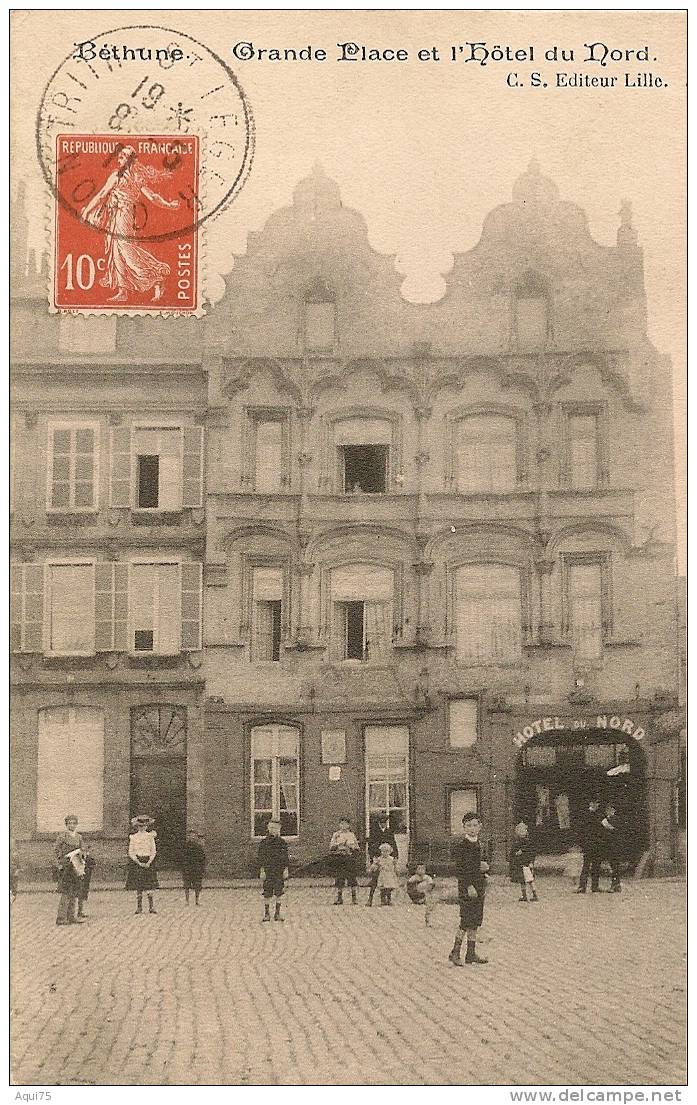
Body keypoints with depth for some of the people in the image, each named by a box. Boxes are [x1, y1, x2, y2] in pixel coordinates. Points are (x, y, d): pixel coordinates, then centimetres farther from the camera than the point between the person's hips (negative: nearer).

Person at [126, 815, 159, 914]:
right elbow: (131, 853, 1)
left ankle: (151, 908, -5)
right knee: (138, 887, -2)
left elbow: (153, 851, 5)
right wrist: (139, 863, -11)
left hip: (148, 862, 0)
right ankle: (138, 908, 2)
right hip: (136, 861, 0)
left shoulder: (150, 836, 7)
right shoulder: (133, 837, 4)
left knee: (149, 887, -7)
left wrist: (149, 862, -9)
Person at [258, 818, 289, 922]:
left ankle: (277, 914, 9)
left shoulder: (282, 842, 6)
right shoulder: (264, 842, 3)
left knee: (279, 893, 2)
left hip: (279, 871, 1)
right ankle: (266, 914, 8)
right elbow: (260, 857, 2)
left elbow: (285, 857, 8)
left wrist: (286, 870, 1)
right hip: (267, 871, -1)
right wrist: (262, 871, -5)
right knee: (267, 894, 0)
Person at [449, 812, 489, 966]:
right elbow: (459, 869, -15)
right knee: (466, 920, -9)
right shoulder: (460, 844, -11)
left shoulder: (477, 844, 12)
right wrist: (469, 886, -20)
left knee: (476, 920, 9)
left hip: (478, 885, 8)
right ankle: (455, 953, -2)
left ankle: (471, 953, 15)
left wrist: (483, 867, 4)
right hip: (466, 885, -8)